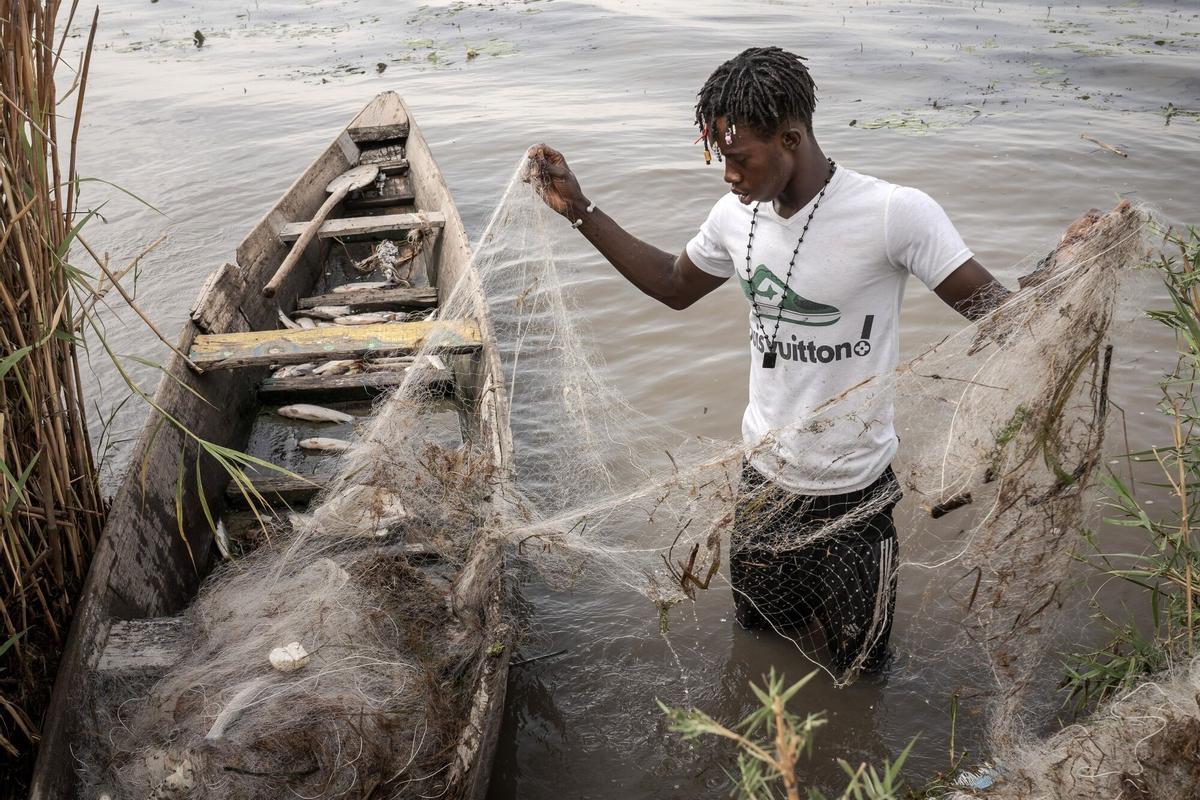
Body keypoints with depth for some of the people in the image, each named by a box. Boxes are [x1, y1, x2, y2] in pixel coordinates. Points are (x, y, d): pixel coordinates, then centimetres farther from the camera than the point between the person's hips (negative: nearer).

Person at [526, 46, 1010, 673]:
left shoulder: (895, 214, -23)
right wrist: (579, 211, 7)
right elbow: (675, 285, 13)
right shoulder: (736, 216, -5)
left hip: (852, 494, -4)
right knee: (759, 630, 25)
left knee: (859, 663, 17)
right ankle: (811, 597, 56)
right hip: (764, 479, 5)